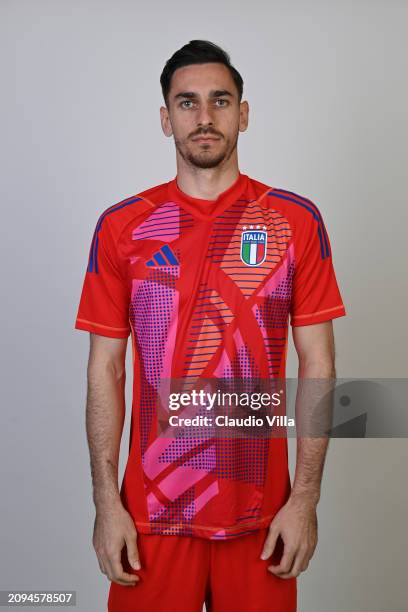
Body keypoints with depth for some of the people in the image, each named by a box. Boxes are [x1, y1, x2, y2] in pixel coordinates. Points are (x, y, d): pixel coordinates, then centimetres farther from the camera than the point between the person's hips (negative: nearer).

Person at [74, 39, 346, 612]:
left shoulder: (295, 220, -2)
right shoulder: (121, 226, 0)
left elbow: (317, 364, -2)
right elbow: (105, 370, 1)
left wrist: (305, 499, -6)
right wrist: (106, 502, -3)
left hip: (260, 507, 0)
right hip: (152, 507, 1)